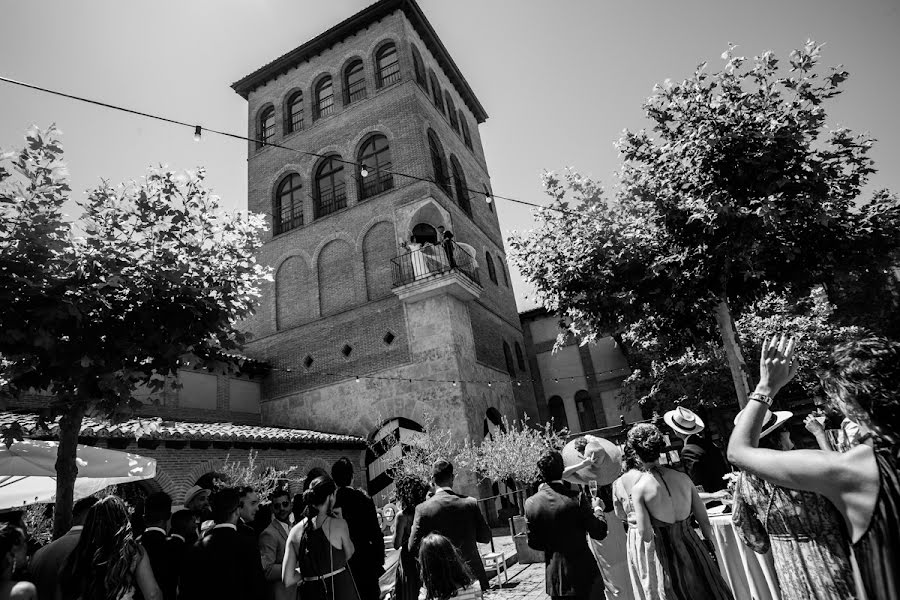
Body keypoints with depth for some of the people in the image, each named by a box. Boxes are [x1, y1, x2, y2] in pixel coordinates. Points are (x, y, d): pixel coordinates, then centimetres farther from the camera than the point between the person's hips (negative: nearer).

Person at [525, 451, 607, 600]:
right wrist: (597, 508, 6)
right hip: (581, 571, -3)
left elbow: (533, 543, 0)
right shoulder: (576, 499, -19)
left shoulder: (531, 503, -9)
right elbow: (599, 533, -11)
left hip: (554, 575, 3)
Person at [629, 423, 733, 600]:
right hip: (695, 549, 3)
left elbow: (646, 535, -20)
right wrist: (710, 543, 18)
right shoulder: (683, 477, -9)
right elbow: (704, 520, 0)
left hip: (668, 555, -2)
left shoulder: (639, 489, -19)